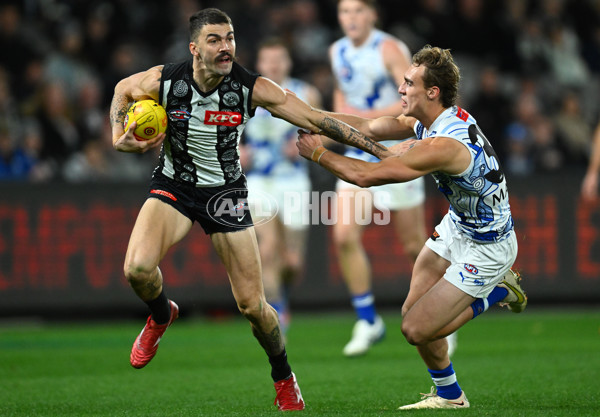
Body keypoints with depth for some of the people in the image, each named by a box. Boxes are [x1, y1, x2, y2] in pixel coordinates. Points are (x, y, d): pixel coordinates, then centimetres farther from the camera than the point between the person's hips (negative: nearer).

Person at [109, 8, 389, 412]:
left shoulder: (251, 87, -19)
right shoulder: (163, 81, -18)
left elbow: (317, 119, -16)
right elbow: (122, 90, 7)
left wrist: (379, 149, -19)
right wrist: (119, 136, -8)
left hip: (226, 191, 0)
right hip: (174, 185, 0)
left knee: (253, 305, -2)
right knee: (137, 268, -27)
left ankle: (285, 379, 26)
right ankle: (161, 316, 10)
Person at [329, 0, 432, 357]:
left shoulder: (389, 49, -14)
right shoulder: (337, 52, 7)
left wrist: (367, 115, -27)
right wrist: (340, 112, 9)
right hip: (359, 156, 6)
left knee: (414, 245, 2)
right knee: (345, 237, -11)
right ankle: (368, 322, 0)